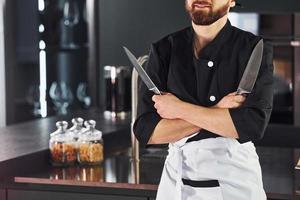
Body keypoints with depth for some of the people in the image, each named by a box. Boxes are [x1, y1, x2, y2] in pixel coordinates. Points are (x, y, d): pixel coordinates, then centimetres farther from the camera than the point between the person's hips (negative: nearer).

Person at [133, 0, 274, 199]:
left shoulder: (255, 50, -8)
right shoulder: (163, 50, -3)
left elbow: (253, 125, -21)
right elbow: (146, 131, -9)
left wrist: (179, 108, -17)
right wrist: (215, 113, -18)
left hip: (237, 178, -1)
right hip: (178, 179, 2)